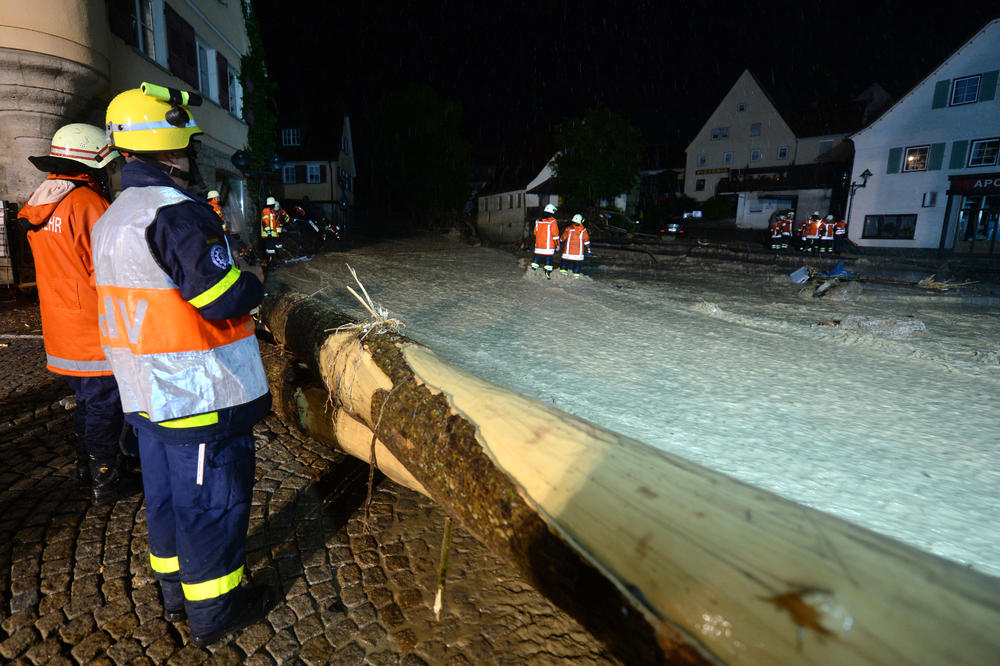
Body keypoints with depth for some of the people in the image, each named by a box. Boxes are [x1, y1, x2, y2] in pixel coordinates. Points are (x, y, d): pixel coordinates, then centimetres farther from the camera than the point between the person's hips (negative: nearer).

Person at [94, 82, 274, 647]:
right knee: (212, 498, 6)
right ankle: (214, 610, 23)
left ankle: (177, 589, 40)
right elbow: (224, 298, -24)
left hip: (149, 390, 10)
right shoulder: (176, 211, -21)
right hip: (198, 392, -10)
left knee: (168, 491, 22)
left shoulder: (115, 215, 11)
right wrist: (254, 279, -4)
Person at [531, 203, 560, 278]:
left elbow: (535, 233, 15)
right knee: (549, 258, 1)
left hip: (539, 244, 4)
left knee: (537, 256, 12)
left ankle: (533, 268, 5)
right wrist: (557, 244, -3)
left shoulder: (538, 220, 7)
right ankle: (548, 273, 0)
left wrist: (536, 242, 26)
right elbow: (555, 234, -10)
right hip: (549, 245, -4)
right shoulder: (552, 221, -10)